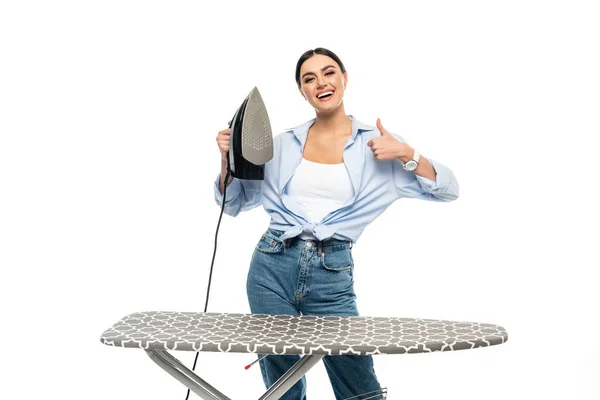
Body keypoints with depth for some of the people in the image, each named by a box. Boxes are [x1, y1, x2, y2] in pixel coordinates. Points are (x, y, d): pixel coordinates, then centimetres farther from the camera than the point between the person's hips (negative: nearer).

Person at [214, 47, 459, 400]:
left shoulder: (375, 144, 4)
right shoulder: (283, 145, 9)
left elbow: (448, 190, 2)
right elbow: (232, 204, 15)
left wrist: (406, 153, -13)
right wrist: (228, 158, -1)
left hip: (332, 275, -1)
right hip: (272, 267, 2)